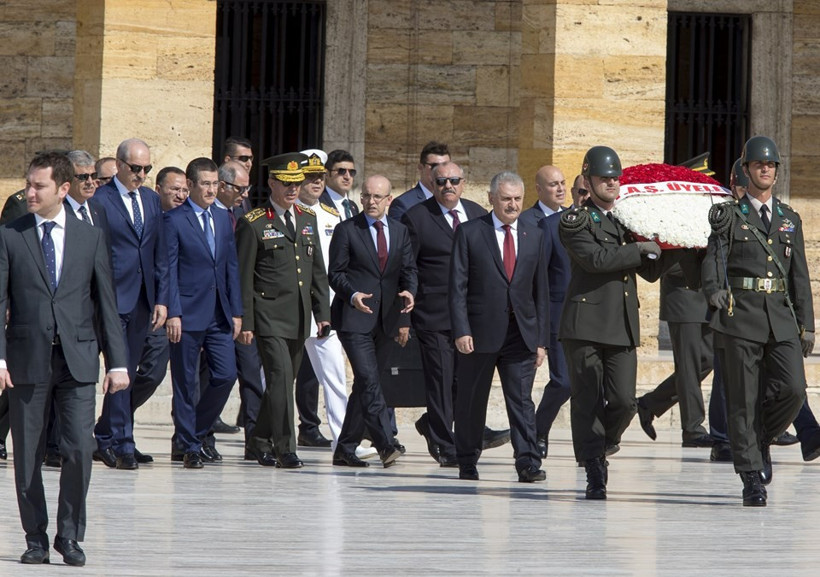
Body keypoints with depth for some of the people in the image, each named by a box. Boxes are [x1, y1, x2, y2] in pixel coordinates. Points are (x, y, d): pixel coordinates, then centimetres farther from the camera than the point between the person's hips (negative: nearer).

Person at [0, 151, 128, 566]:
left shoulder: (91, 238, 8)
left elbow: (106, 303, 9)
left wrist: (117, 361, 3)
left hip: (77, 360, 0)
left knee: (79, 449, -9)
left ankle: (69, 536, 6)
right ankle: (36, 539, 14)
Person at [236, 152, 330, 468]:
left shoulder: (308, 219, 14)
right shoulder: (253, 224, -5)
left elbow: (318, 271, 17)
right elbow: (243, 277, -5)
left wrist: (322, 312, 10)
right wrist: (245, 322, -9)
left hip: (299, 319, 6)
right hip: (269, 316, -6)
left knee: (284, 380, 12)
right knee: (281, 376, -15)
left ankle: (259, 442, 25)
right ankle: (285, 448, -16)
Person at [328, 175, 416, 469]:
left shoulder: (399, 231, 13)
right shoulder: (346, 230, 0)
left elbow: (408, 270, 13)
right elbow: (335, 273, -2)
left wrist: (409, 292, -9)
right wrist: (352, 295, -20)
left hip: (384, 320, 5)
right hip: (354, 318, -5)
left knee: (365, 384, 9)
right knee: (369, 381, -17)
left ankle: (346, 449, 17)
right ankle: (386, 445, -25)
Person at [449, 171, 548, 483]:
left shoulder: (533, 236, 11)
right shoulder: (470, 233, 0)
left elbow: (541, 290, 12)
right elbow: (457, 286, -4)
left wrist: (541, 338, 6)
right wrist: (461, 330, -14)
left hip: (521, 333, 2)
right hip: (480, 333, -2)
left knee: (521, 399, -6)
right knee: (471, 402, 6)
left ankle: (528, 462, -10)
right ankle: (467, 463, 18)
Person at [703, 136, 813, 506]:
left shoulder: (790, 220, 16)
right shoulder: (730, 216, 5)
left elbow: (800, 276, 16)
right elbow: (714, 259, -7)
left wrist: (806, 325, 9)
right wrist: (714, 290, -29)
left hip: (781, 316, 3)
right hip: (742, 314, -3)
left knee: (793, 388, -11)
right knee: (744, 399, -4)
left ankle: (760, 439, 17)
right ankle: (752, 479, 2)